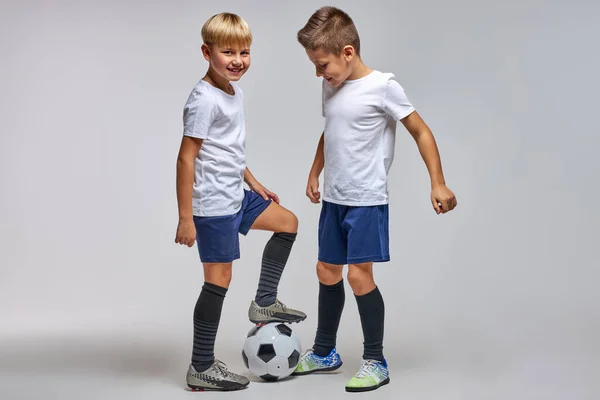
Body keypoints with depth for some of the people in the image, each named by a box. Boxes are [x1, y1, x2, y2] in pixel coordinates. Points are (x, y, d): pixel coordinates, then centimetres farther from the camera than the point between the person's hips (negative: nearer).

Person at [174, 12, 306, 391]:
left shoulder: (235, 91, 10)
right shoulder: (204, 100, -19)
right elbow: (186, 158, -21)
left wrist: (252, 182, 23)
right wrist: (186, 218, -21)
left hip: (236, 196, 9)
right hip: (213, 205, -9)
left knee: (287, 222, 19)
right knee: (219, 279, -3)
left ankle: (264, 303, 25)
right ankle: (202, 368, 8)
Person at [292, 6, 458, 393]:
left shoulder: (382, 86, -13)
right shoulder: (330, 88, 7)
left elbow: (421, 131, -10)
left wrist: (438, 183, -14)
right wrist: (315, 174, 25)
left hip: (367, 201, -7)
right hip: (333, 199, 7)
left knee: (359, 274, -9)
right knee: (327, 272, 13)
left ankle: (376, 362, 5)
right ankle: (324, 352, 28)